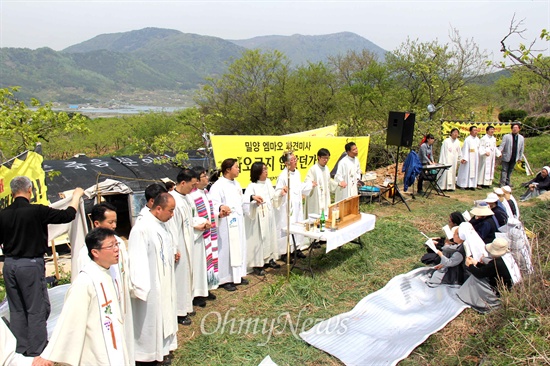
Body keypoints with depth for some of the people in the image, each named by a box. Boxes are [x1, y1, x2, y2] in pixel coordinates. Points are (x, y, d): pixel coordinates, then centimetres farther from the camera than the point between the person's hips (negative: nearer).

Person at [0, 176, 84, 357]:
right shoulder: (36, 211, -15)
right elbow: (67, 215, -11)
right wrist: (76, 196, 4)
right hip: (31, 264, -6)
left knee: (16, 310, 15)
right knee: (37, 309, 4)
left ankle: (19, 350, 24)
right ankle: (36, 352, 10)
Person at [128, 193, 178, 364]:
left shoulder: (160, 224, 3)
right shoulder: (141, 228, -24)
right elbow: (137, 259, -24)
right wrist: (139, 288, -23)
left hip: (163, 282, 9)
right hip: (150, 285, -9)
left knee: (162, 316, 20)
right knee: (149, 319, 6)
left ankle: (161, 348, 36)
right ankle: (147, 354, 23)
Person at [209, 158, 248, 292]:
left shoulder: (236, 184, 13)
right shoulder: (218, 186, -14)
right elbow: (213, 204, -24)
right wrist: (221, 207, -41)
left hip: (238, 222, 9)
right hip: (226, 224, -9)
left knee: (239, 247, 14)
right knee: (226, 249, -1)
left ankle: (237, 275, 28)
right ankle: (224, 279, 11)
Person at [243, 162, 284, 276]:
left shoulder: (268, 182, 6)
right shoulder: (252, 186, -17)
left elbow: (273, 197, 18)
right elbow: (245, 201, -29)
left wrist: (281, 193, 2)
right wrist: (252, 197, -47)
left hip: (269, 216, 8)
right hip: (258, 218, -8)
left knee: (270, 237, 16)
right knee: (258, 239, -2)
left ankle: (269, 259, 30)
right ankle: (257, 264, 6)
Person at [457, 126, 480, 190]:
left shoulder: (477, 139, 9)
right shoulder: (467, 139, -12)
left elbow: (478, 149, 14)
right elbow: (465, 150, -14)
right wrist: (464, 158, -20)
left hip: (475, 159, 7)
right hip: (468, 158, -7)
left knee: (474, 171, 8)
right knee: (466, 171, -2)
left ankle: (472, 185, 14)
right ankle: (463, 185, 5)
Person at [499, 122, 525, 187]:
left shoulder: (521, 138, 8)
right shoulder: (506, 136, -4)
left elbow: (521, 149, 13)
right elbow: (502, 145, -8)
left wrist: (520, 157, 13)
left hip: (514, 158, 4)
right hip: (506, 157, -4)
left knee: (510, 171, 13)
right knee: (504, 170, -3)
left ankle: (507, 182, 23)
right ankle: (502, 184, -1)